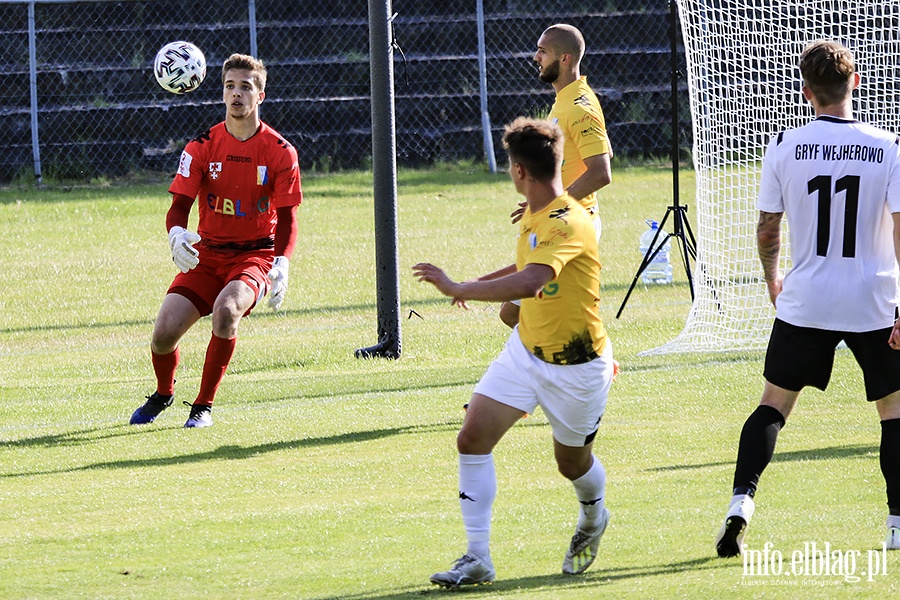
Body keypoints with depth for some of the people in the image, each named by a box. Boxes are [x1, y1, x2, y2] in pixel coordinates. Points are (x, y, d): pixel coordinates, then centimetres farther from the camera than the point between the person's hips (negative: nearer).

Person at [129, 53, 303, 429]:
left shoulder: (280, 152, -5)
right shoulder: (202, 147, -1)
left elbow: (287, 218, -2)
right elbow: (180, 205, -3)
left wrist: (281, 265, -20)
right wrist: (177, 235, -27)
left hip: (254, 256, -2)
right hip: (206, 254, 2)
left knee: (226, 309, -34)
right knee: (164, 333, -13)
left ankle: (204, 405, -14)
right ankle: (163, 394, 23)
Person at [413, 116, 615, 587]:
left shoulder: (568, 223, -29)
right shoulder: (532, 217, 1)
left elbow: (530, 283, -45)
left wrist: (459, 289, -44)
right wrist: (478, 285, 22)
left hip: (576, 366, -8)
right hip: (525, 350, 8)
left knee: (573, 463, 14)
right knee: (473, 438, -8)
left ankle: (593, 519, 50)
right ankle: (477, 558, -4)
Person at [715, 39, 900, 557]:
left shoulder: (785, 147, -4)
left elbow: (768, 229, 3)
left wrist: (773, 281, 23)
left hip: (805, 303, 1)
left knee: (775, 403, 13)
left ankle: (742, 500, -4)